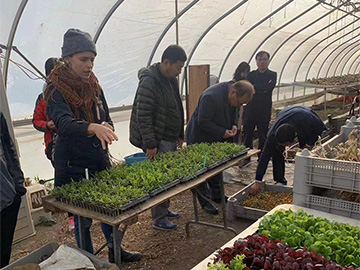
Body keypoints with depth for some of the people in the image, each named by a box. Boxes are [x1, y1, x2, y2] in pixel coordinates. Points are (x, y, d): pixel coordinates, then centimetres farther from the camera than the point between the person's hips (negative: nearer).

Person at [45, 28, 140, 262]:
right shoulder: (56, 90, -14)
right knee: (83, 219, 8)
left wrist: (107, 129, -12)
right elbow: (63, 123, -32)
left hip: (100, 161, 6)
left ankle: (115, 251, 40)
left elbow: (107, 120, 11)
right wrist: (94, 128, -50)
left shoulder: (93, 86, 5)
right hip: (74, 165, -6)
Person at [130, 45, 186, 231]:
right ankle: (158, 219, 12)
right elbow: (143, 116, -21)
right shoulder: (149, 82, -18)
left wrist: (180, 134, 20)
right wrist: (150, 144, -21)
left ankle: (164, 209, 33)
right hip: (157, 141, -9)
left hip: (170, 139, 9)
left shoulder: (171, 80, 12)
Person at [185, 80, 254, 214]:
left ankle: (217, 196, 32)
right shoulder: (211, 97, -32)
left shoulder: (233, 97, -5)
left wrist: (233, 125, -5)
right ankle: (205, 201, 12)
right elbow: (203, 122, -29)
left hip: (217, 139, 9)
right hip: (199, 139, -8)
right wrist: (222, 132, -25)